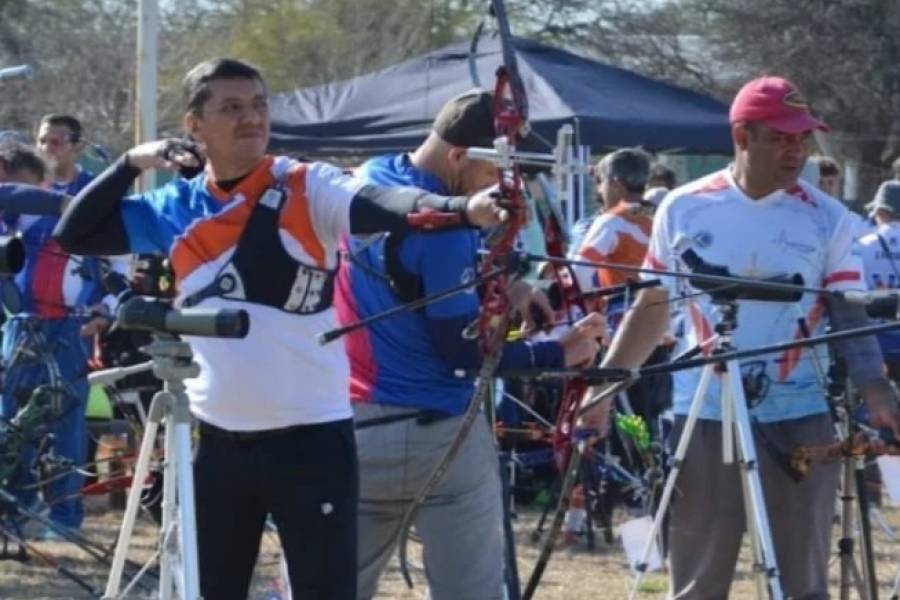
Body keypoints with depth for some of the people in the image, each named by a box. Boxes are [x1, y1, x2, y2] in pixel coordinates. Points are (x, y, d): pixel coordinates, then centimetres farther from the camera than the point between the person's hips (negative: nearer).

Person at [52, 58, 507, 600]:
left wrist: (464, 208, -45)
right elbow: (74, 234, 11)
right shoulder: (177, 210, 6)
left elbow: (381, 204, -26)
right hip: (219, 444, 5)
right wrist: (130, 164, -2)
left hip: (310, 439, -4)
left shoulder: (310, 190, -7)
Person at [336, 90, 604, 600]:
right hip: (436, 432, -7)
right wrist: (560, 354, -10)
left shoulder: (367, 180, 7)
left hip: (355, 426, 7)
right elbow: (464, 349, -17)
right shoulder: (442, 224, -17)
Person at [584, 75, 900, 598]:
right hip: (704, 417, 0)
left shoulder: (827, 219, 1)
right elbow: (653, 308, 10)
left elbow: (849, 316, 0)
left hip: (800, 419, 0)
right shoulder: (683, 210, 2)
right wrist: (601, 388, 4)